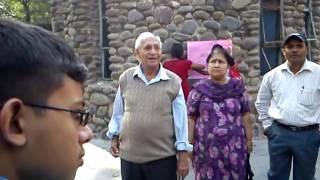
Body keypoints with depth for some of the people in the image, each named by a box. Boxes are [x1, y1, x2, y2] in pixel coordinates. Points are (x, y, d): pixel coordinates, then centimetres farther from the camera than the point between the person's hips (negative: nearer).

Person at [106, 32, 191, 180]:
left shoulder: (173, 81, -6)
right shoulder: (125, 78, 0)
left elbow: (181, 120, -4)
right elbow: (118, 112, 11)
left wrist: (183, 154, -5)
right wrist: (115, 136, 12)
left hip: (162, 157, -2)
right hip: (129, 155, 2)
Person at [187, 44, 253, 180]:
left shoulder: (238, 87, 4)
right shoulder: (199, 90, 0)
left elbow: (245, 115, 8)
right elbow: (191, 118, 0)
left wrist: (249, 139, 7)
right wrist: (189, 144, -2)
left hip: (234, 147, 1)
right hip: (207, 147, -1)